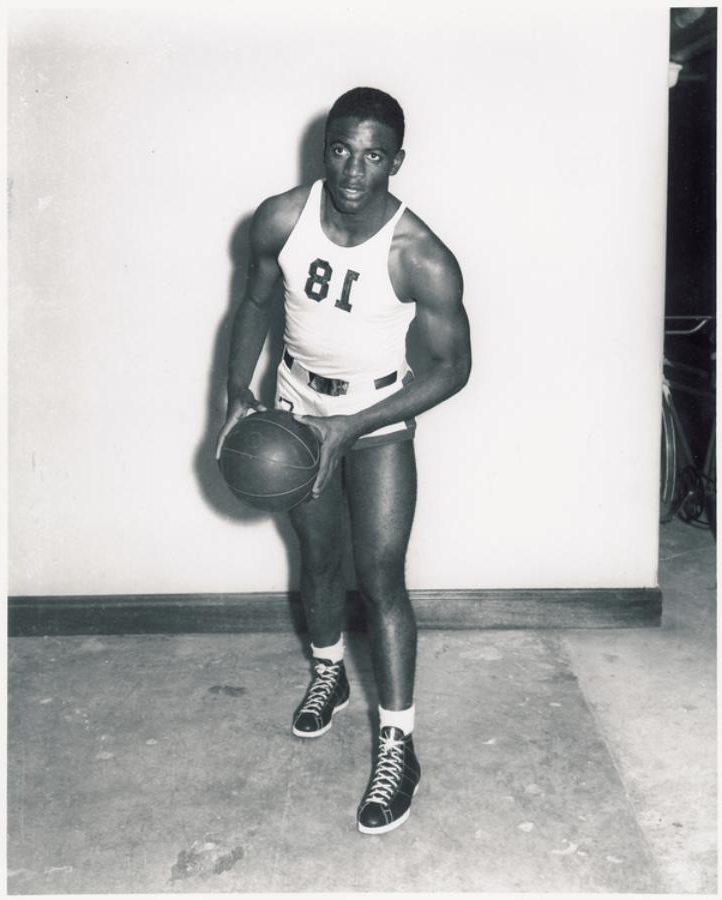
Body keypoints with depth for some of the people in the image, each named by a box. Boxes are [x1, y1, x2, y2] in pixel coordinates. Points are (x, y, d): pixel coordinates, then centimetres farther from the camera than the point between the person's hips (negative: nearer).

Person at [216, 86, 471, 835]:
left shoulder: (422, 258, -26)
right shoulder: (281, 219, -16)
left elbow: (453, 367, -17)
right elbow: (256, 304, 2)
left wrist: (350, 427, -23)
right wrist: (238, 392, -11)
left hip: (378, 417, -3)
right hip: (298, 403, 4)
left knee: (381, 578, -7)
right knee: (317, 557, 18)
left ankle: (398, 746, 6)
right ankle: (329, 674, 44)